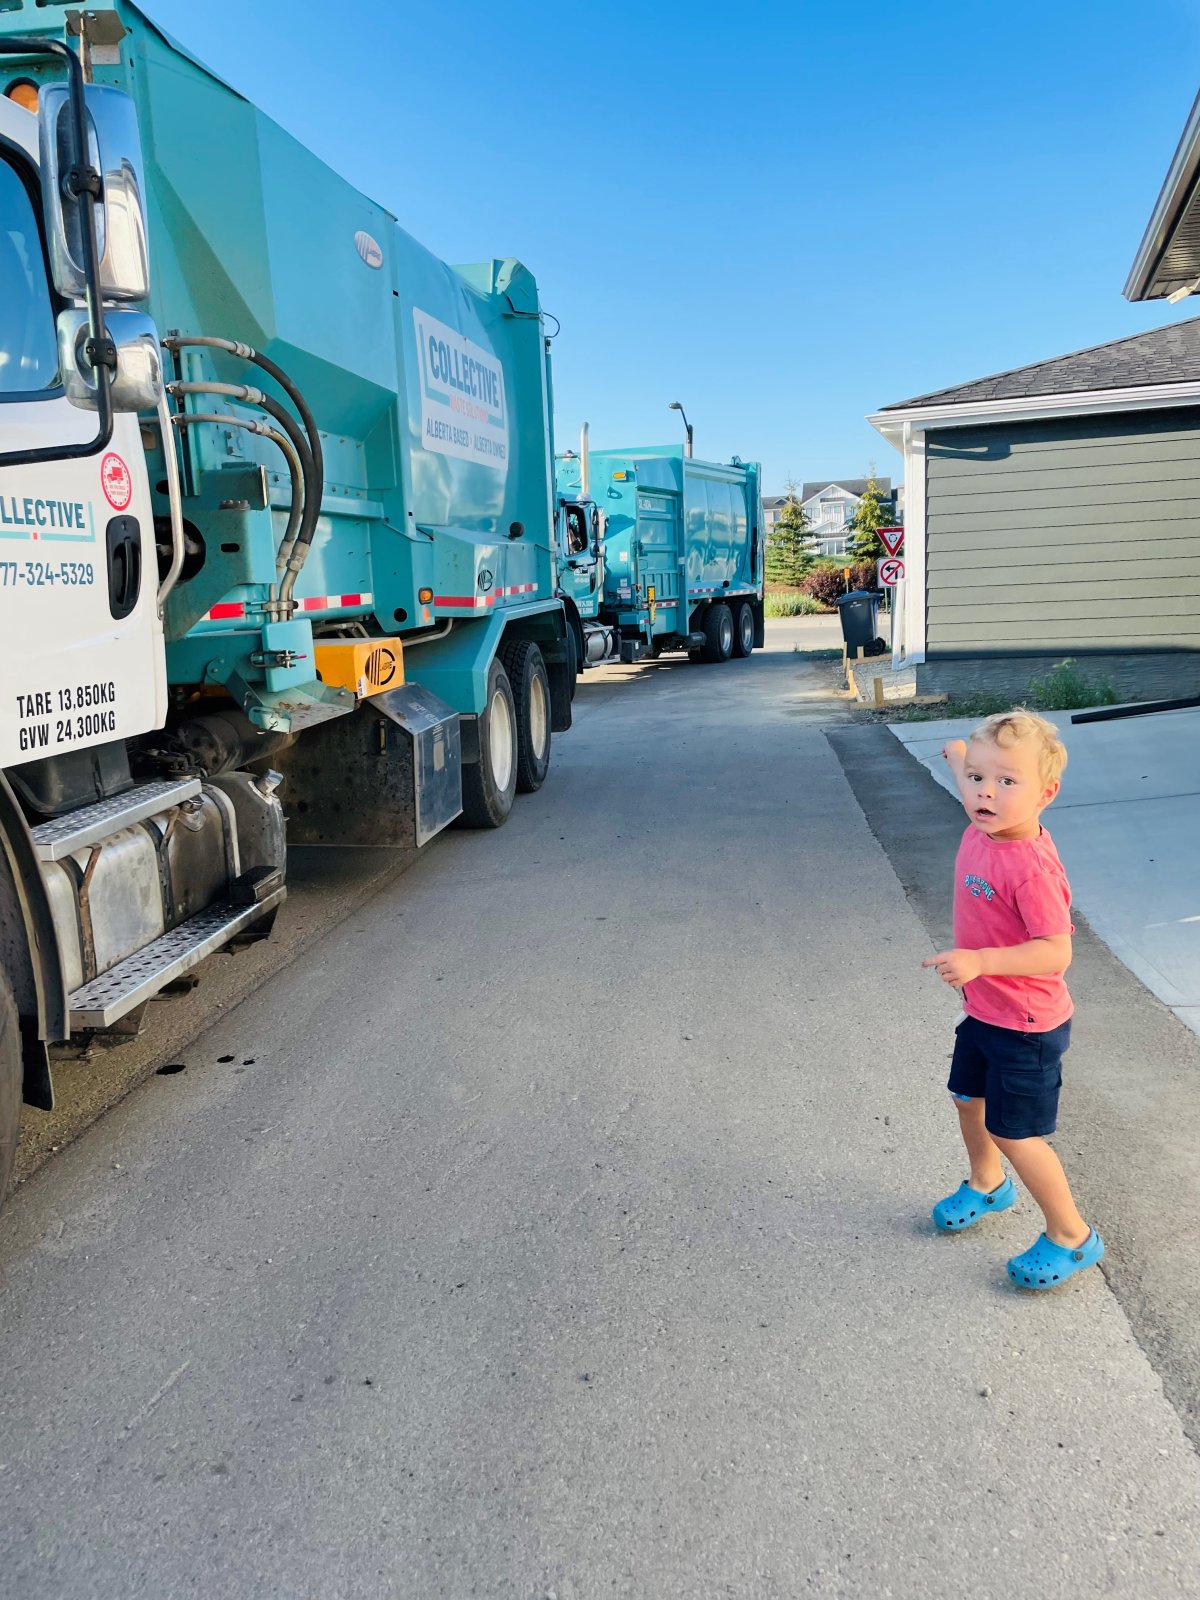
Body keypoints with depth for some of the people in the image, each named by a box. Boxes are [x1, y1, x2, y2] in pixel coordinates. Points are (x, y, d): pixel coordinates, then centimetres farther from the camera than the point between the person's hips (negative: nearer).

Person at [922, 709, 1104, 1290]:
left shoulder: (1029, 868, -32)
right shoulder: (983, 829, -9)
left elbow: (1055, 952, -33)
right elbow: (976, 793, 13)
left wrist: (979, 961, -42)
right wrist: (961, 757, 29)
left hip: (1027, 1026, -9)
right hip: (985, 1010, 9)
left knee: (1014, 1133, 2)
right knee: (969, 1097, 26)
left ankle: (1071, 1236, 25)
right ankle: (987, 1184, 53)